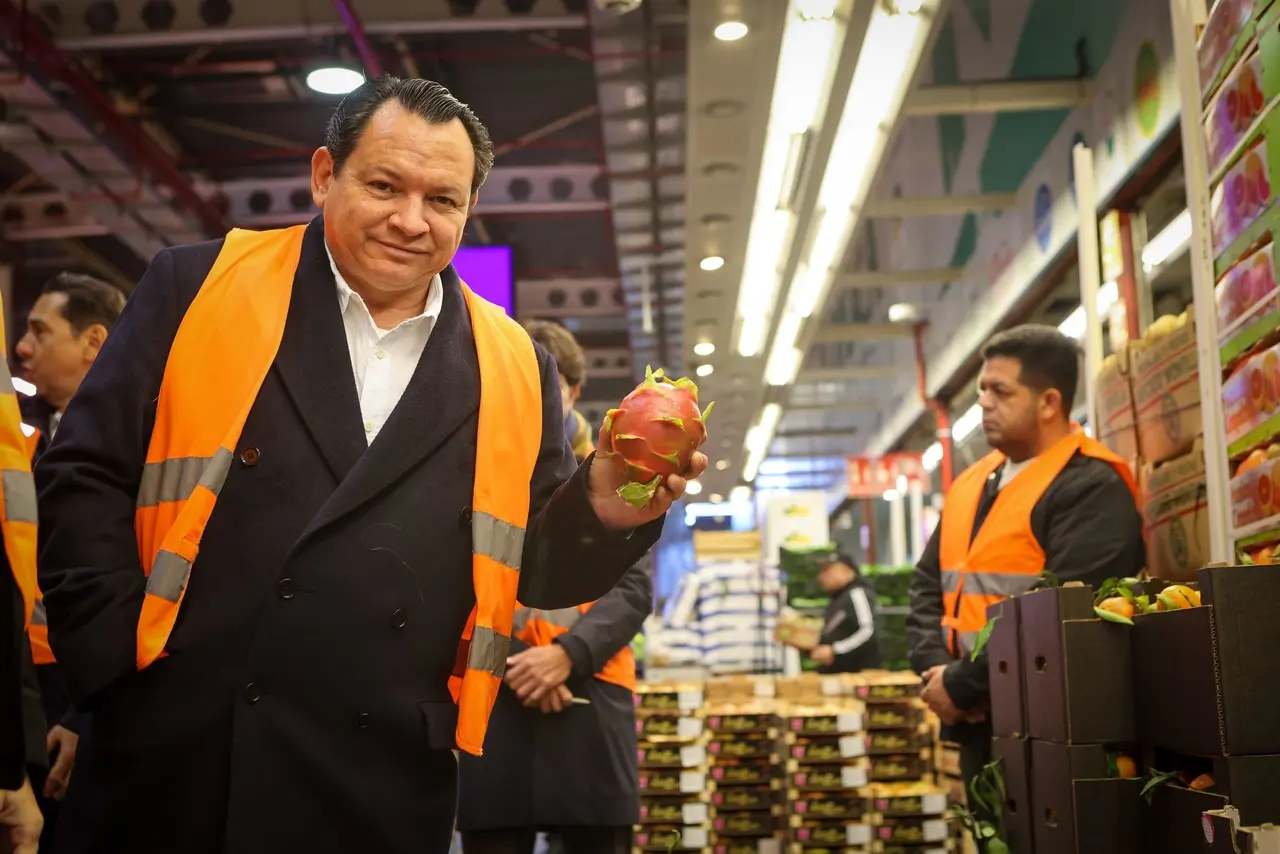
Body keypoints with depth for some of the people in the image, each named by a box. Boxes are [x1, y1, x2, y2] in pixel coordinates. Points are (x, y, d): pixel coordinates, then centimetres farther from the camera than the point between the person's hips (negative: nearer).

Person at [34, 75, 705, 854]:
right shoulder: (199, 287, 3)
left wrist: (603, 510, -11)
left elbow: (536, 570, 9)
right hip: (174, 754, -1)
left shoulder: (513, 368, 7)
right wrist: (121, 657, -8)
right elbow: (84, 477, 1)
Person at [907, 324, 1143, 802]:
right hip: (978, 724, 8)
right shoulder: (970, 485, 15)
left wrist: (962, 685, -17)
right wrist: (936, 669, -3)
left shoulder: (1091, 488, -12)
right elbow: (928, 585, 16)